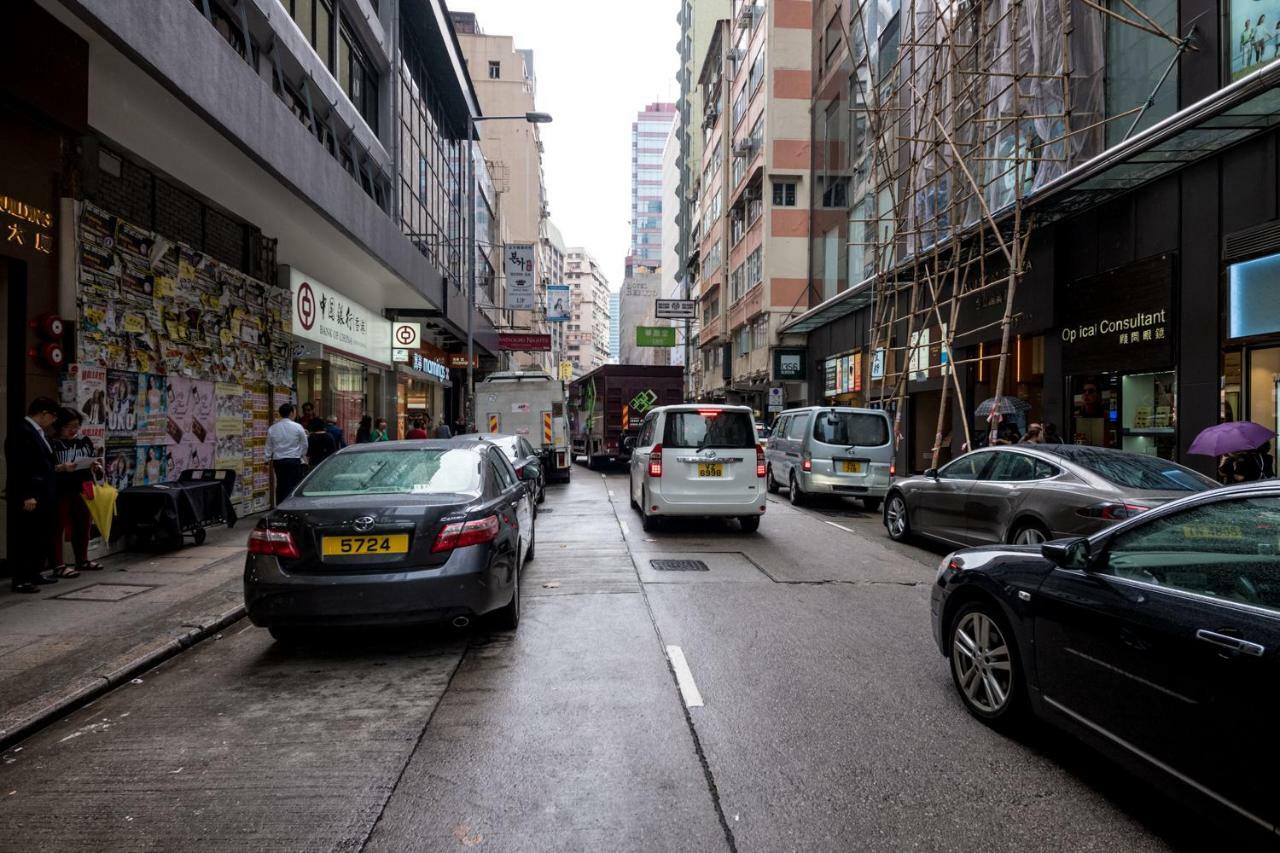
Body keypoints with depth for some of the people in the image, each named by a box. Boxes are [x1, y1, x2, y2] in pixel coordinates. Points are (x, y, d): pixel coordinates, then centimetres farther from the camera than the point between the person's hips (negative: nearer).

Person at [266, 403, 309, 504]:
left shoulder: (272, 428, 3)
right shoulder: (297, 427, -7)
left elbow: (269, 447, 8)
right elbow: (304, 444, 3)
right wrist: (303, 455, 21)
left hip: (278, 461, 4)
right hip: (294, 461, -4)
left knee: (281, 487, 11)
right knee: (294, 487, -1)